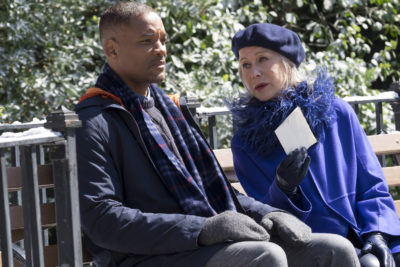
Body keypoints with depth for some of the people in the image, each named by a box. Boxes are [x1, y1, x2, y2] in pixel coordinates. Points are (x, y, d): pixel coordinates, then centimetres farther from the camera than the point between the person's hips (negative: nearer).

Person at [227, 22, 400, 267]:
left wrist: (377, 235, -8)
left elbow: (373, 188, 9)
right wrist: (283, 189, -17)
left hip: (361, 243, 2)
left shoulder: (337, 112, 9)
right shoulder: (246, 142, 7)